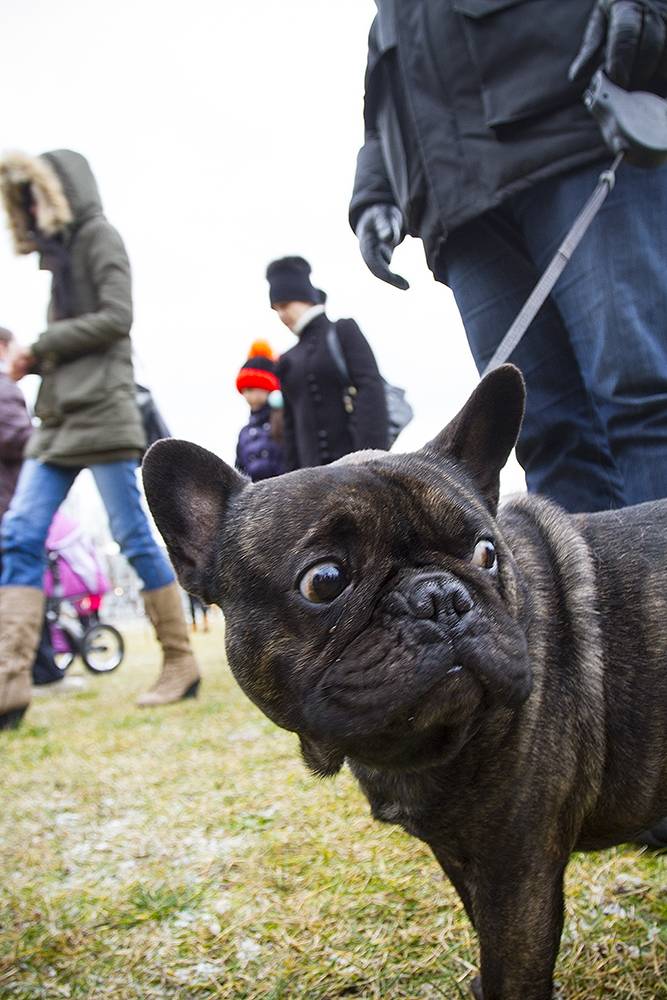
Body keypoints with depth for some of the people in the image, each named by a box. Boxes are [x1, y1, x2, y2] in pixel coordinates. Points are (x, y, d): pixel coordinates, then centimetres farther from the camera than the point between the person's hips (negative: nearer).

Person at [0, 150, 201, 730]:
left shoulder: (98, 235, 1)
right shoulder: (60, 248, 24)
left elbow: (115, 318, -11)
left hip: (101, 409, -8)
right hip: (59, 415, 8)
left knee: (134, 536, -6)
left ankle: (181, 663, 5)